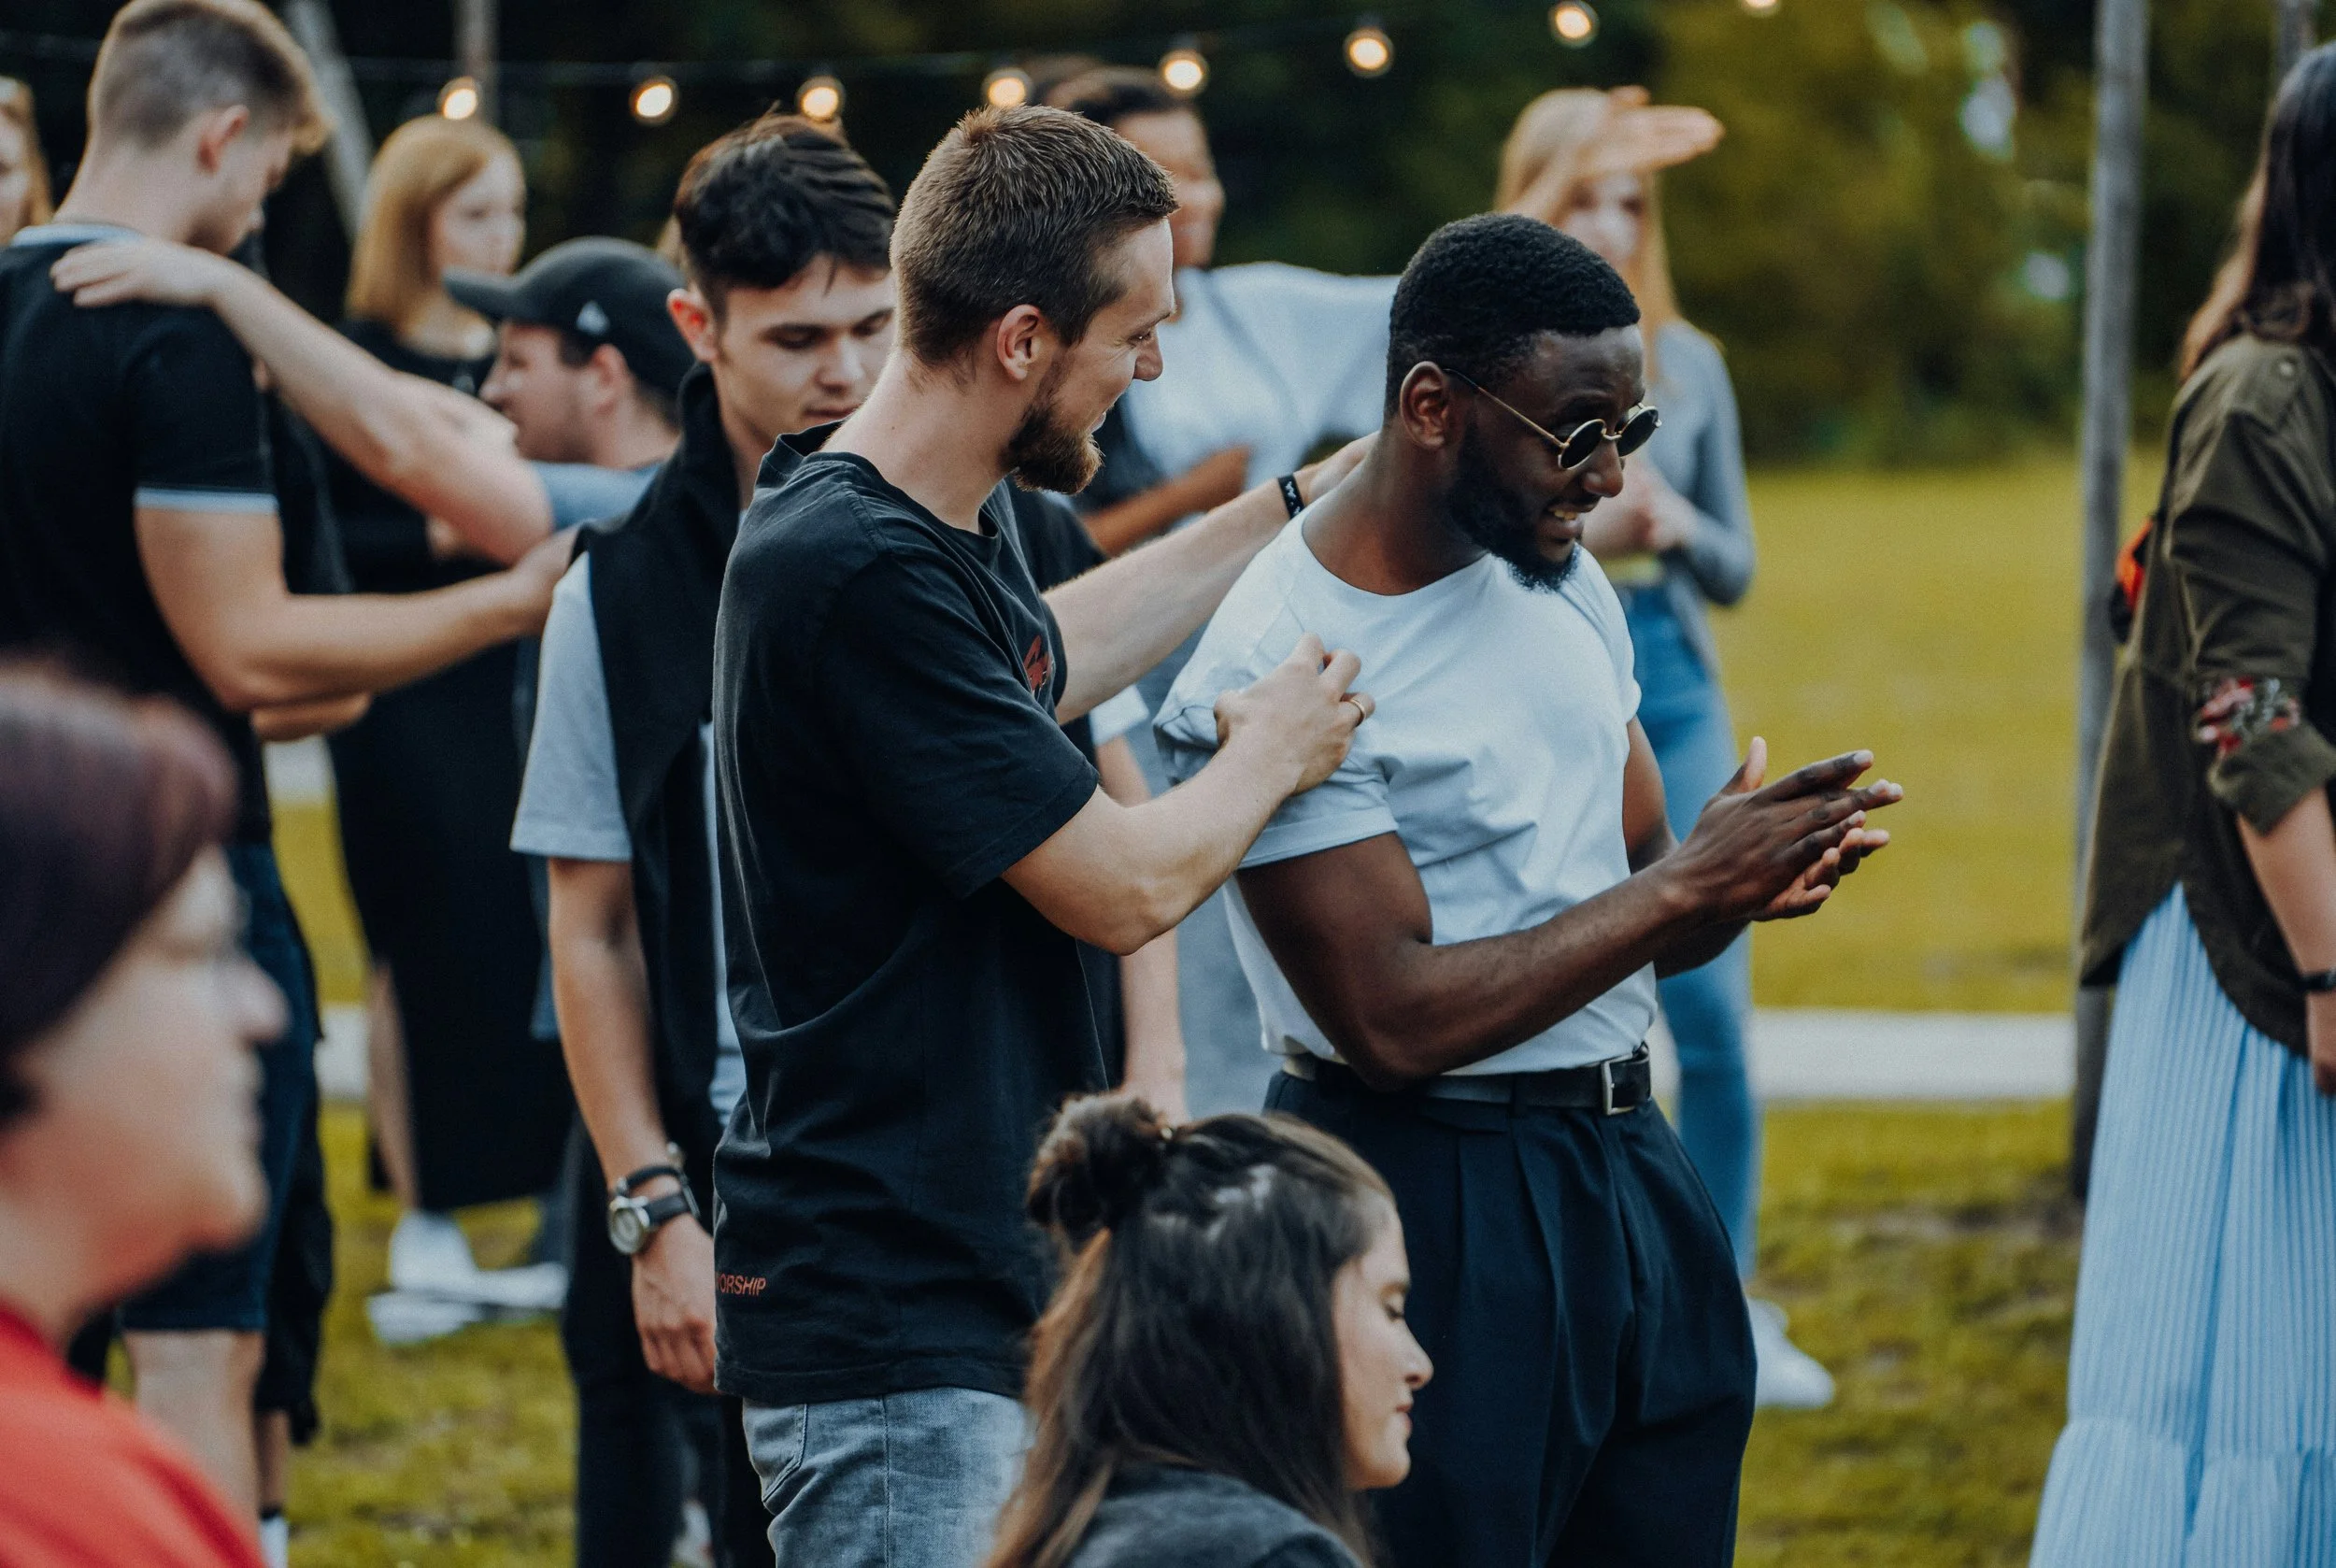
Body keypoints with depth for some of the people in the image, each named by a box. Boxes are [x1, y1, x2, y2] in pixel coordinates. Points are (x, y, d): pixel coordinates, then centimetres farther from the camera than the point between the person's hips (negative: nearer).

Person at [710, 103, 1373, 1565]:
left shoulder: (955, 533, 8)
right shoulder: (862, 576, -23)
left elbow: (1049, 658, 34)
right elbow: (1126, 887, -19)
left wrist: (1293, 507, 35)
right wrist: (1271, 757, 1)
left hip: (994, 1271, 10)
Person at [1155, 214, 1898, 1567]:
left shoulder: (1562, 579, 9)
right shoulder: (1278, 668, -17)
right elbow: (1395, 1020, -21)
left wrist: (1744, 885, -10)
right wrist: (1685, 884, -18)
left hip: (1627, 1159, 8)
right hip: (1433, 1202, -8)